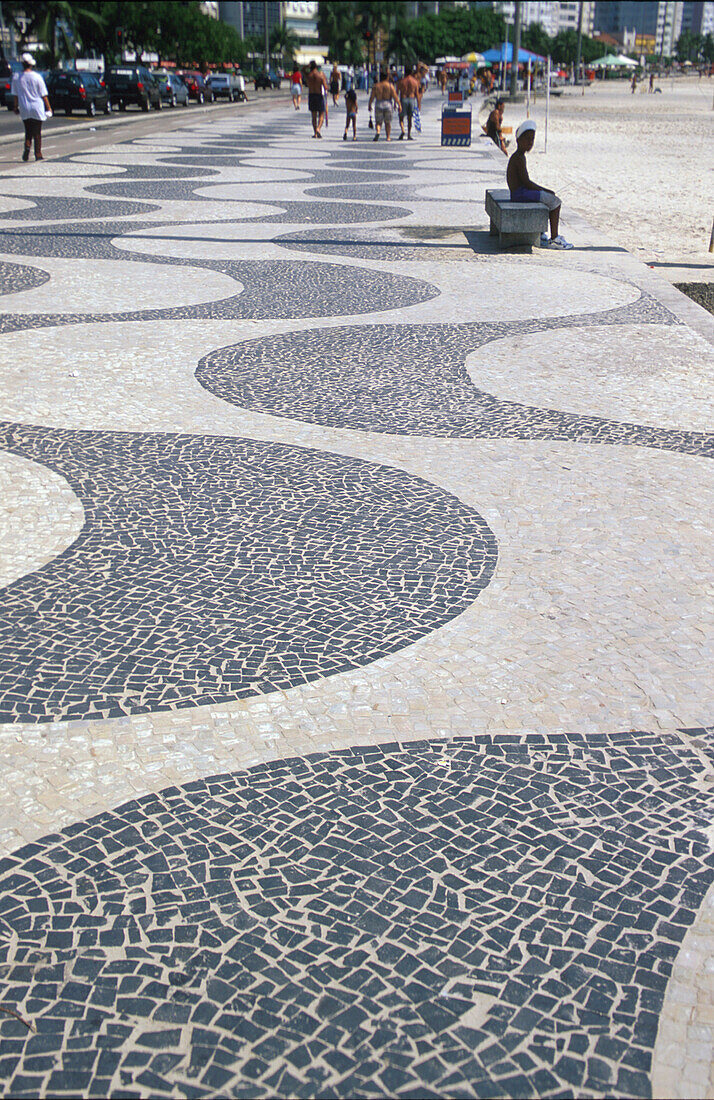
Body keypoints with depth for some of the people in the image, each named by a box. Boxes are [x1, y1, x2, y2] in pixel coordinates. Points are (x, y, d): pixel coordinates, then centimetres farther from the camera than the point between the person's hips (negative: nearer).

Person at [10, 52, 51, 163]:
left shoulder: (16, 77, -3)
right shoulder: (37, 77, -10)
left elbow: (15, 94, 4)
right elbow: (44, 95, -6)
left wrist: (16, 107, 16)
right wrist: (48, 108, 2)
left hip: (24, 109, 2)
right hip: (37, 108, -2)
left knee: (28, 131, 16)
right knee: (37, 132, 7)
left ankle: (27, 146, -9)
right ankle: (38, 154, 8)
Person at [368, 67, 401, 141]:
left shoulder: (376, 86, -1)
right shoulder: (390, 85, -4)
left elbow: (371, 97, -1)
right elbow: (395, 96, -8)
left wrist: (369, 105, 11)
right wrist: (399, 105, -3)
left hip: (378, 105, 0)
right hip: (388, 105, 0)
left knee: (378, 122, 7)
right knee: (388, 122, 14)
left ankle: (377, 132, -22)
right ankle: (388, 137, 12)